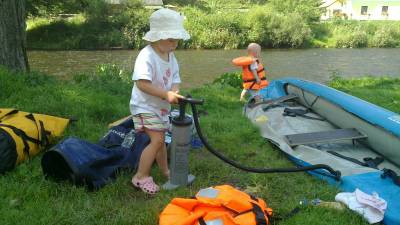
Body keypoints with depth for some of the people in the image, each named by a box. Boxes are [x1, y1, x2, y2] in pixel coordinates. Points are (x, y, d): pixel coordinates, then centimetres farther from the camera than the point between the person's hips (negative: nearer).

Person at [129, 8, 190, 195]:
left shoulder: (171, 57, 2)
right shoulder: (146, 56, -24)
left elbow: (175, 80, 3)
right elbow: (142, 83, -32)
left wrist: (174, 93, -20)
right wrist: (166, 94, -31)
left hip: (161, 106, 8)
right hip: (145, 106, -8)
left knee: (160, 139, 19)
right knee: (157, 140, -15)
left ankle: (165, 171, 36)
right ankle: (141, 177, -2)